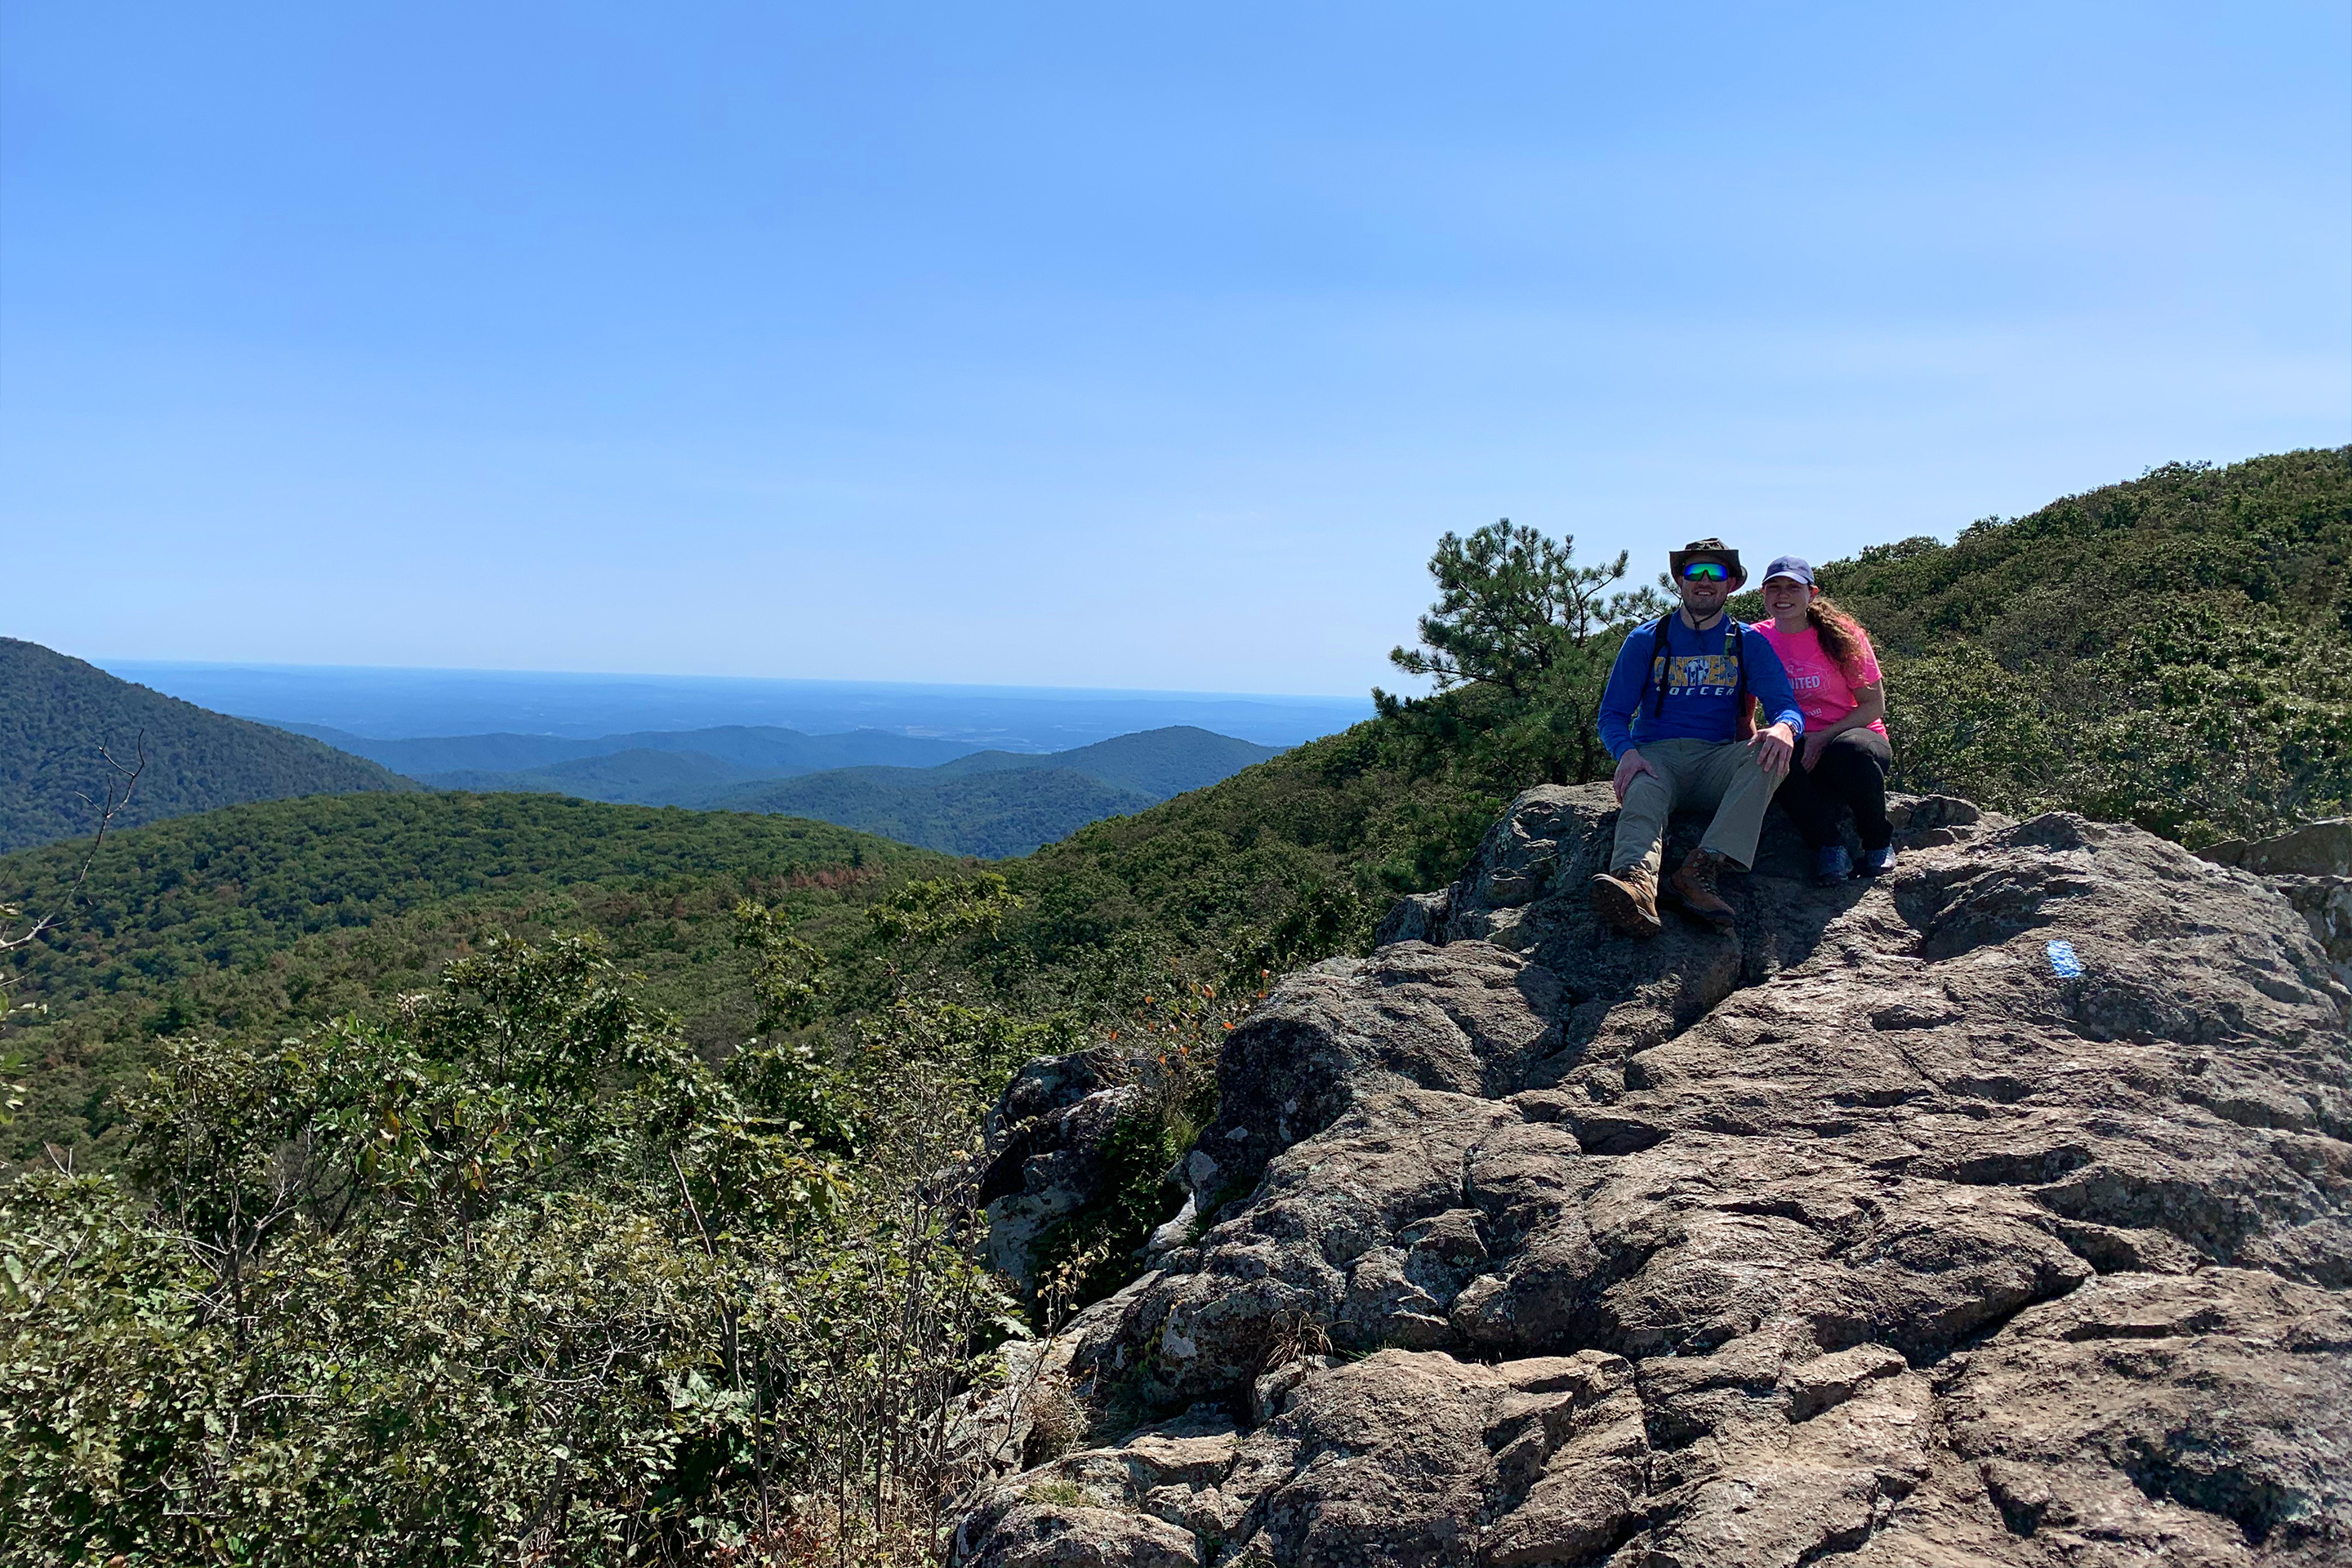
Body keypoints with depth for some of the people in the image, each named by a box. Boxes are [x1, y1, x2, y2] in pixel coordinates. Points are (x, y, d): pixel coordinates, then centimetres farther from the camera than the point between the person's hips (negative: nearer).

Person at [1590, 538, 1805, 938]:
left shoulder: (1749, 643, 13)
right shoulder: (1646, 640, 11)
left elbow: (1786, 704, 2)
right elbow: (1612, 714, 6)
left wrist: (1783, 727, -25)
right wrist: (1627, 752, -18)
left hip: (1717, 762, 1)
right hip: (1655, 756, -1)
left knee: (1770, 753, -32)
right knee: (1642, 794, -37)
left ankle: (1703, 868, -46)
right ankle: (1636, 880, -69)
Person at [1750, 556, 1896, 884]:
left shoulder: (1842, 635, -5)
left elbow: (1874, 705, -5)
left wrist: (1823, 738, -18)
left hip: (1852, 735, -1)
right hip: (1797, 745, 1)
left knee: (1851, 750, -38)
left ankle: (1879, 843, -11)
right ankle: (1828, 847, -18)